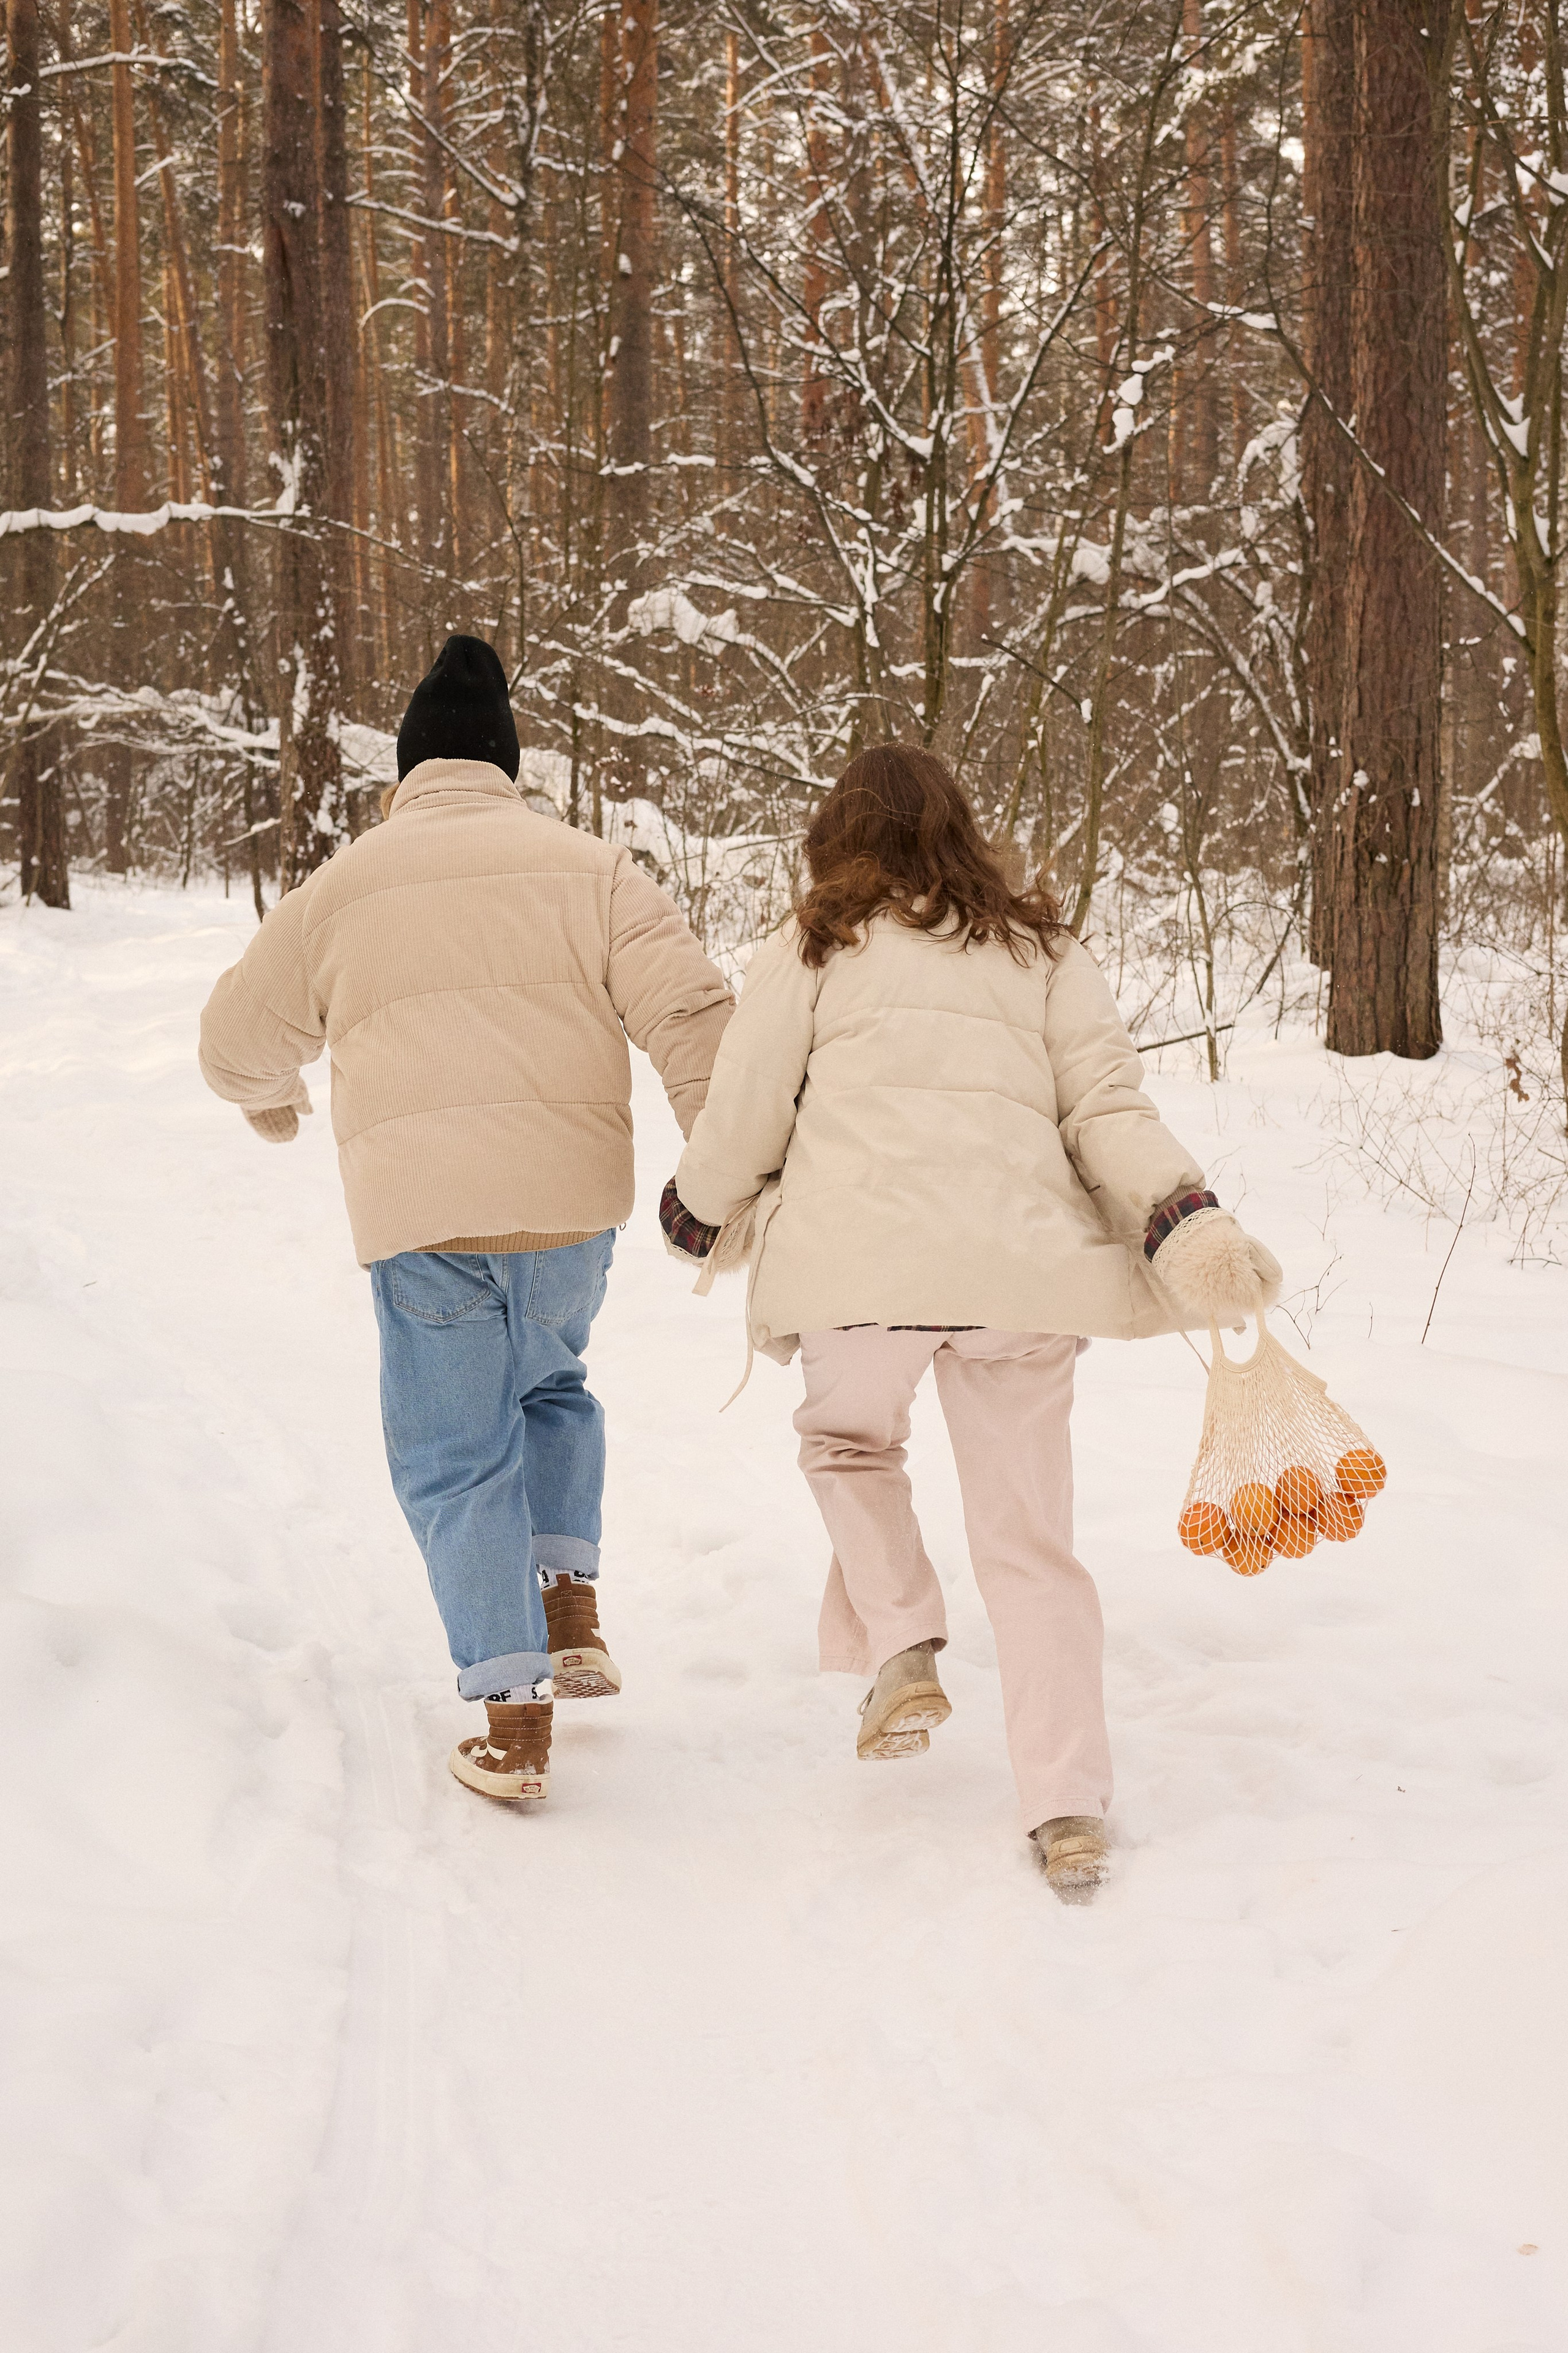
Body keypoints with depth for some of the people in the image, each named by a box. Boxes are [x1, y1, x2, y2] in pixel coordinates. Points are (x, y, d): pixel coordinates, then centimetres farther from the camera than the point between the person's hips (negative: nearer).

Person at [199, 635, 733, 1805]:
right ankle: (571, 1608, 14)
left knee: (456, 1459, 8)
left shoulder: (342, 886, 8)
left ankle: (515, 1721, 2)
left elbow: (240, 1040, 19)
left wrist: (268, 1099, 42)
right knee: (552, 1389, 29)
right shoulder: (589, 866, 7)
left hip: (420, 1219, -1)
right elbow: (691, 1012, -3)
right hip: (572, 1200, 2)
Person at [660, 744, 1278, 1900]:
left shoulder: (814, 948, 12)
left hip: (861, 1258, -2)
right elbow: (1108, 1107, 6)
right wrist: (1189, 1225, -1)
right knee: (1028, 1539, 8)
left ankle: (901, 1645, 7)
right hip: (1023, 1260, 2)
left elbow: (742, 1115, 12)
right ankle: (1070, 1811, 4)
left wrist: (703, 1212, 30)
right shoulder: (1044, 950, 19)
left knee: (849, 1442, 27)